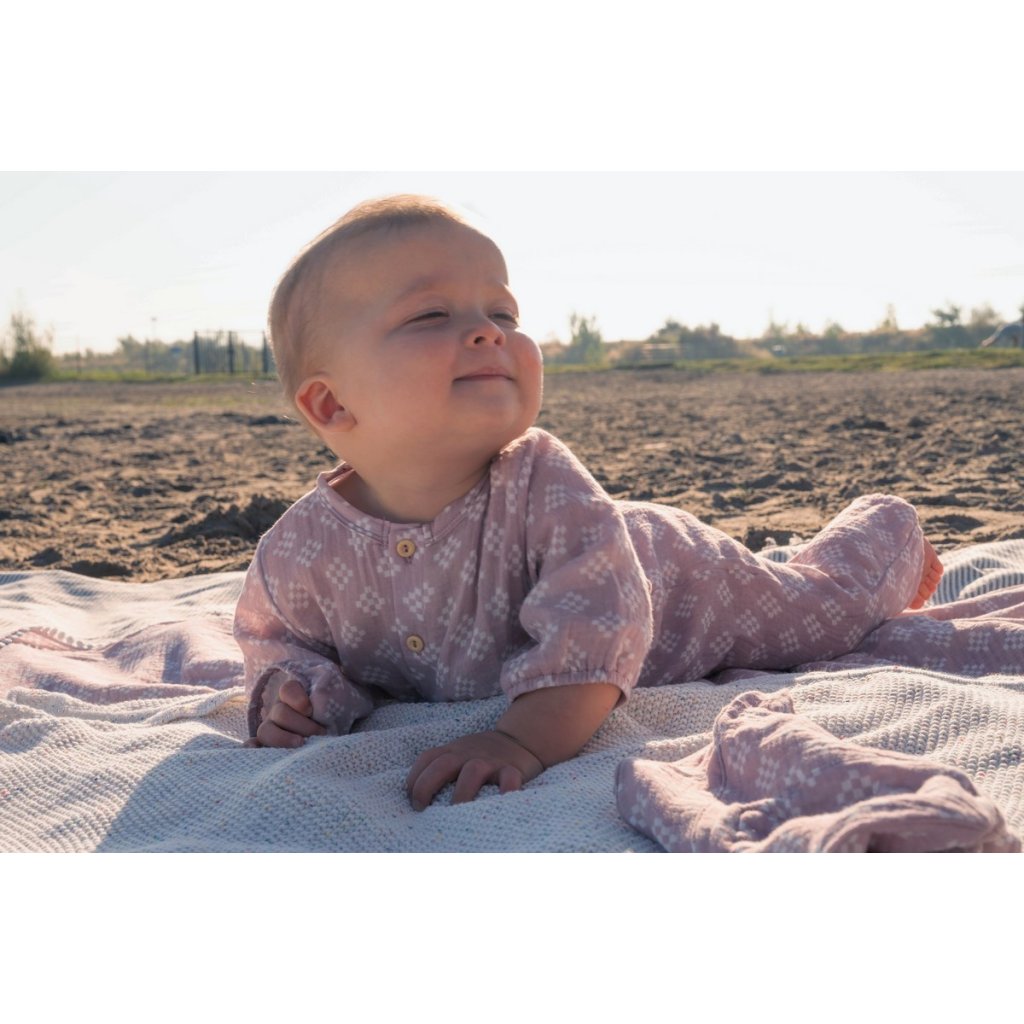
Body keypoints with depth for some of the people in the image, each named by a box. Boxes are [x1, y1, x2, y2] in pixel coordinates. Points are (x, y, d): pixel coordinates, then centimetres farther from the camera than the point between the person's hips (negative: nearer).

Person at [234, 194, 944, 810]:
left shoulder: (541, 485, -40)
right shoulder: (300, 553, -29)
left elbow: (597, 624, -47)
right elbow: (276, 637, -9)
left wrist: (525, 740, -57)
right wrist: (288, 691, -29)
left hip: (678, 583, -3)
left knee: (823, 606, 19)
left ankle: (887, 531, 49)